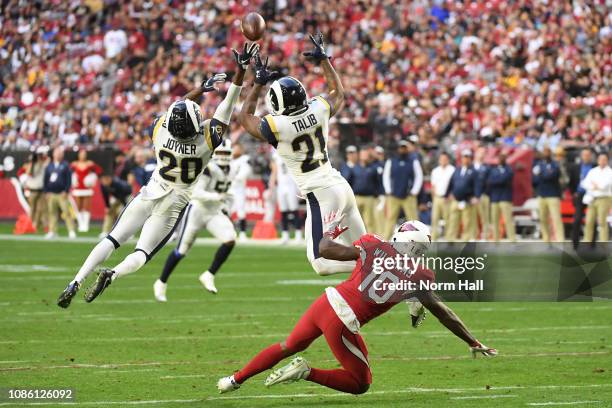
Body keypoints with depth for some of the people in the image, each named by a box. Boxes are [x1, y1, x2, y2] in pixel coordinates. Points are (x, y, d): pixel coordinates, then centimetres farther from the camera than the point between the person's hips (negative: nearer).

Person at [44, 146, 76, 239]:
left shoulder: (65, 165, 3)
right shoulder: (49, 166, 14)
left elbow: (69, 179, -2)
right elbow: (45, 180, 17)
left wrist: (66, 191, -9)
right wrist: (46, 192, 9)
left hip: (62, 194, -4)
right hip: (51, 194, 4)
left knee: (66, 212, -10)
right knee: (52, 213, 5)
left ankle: (71, 231, -10)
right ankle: (52, 231, 11)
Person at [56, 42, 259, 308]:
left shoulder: (160, 130, -15)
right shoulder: (207, 137, -21)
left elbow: (178, 108, 5)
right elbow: (228, 105, -17)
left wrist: (202, 88, 13)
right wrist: (241, 70, -18)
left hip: (149, 195, 2)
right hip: (173, 206, -2)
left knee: (112, 240, 5)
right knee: (142, 254, 1)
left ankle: (75, 284, -7)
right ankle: (113, 275, -30)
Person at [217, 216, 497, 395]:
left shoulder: (374, 246, 1)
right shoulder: (417, 276, -4)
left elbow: (325, 250, 2)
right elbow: (441, 312, 1)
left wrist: (330, 231, 24)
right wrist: (473, 343, 9)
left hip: (324, 303, 5)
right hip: (342, 324, -5)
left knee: (288, 347, 31)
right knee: (361, 384, 15)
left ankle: (235, 380, 36)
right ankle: (306, 373, -4)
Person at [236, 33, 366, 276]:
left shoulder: (277, 127, -12)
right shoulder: (319, 110, -1)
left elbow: (244, 117, 11)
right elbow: (339, 93, 25)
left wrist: (259, 82, 16)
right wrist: (323, 60, 32)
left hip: (321, 195, -6)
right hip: (341, 184, 6)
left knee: (321, 264, -7)